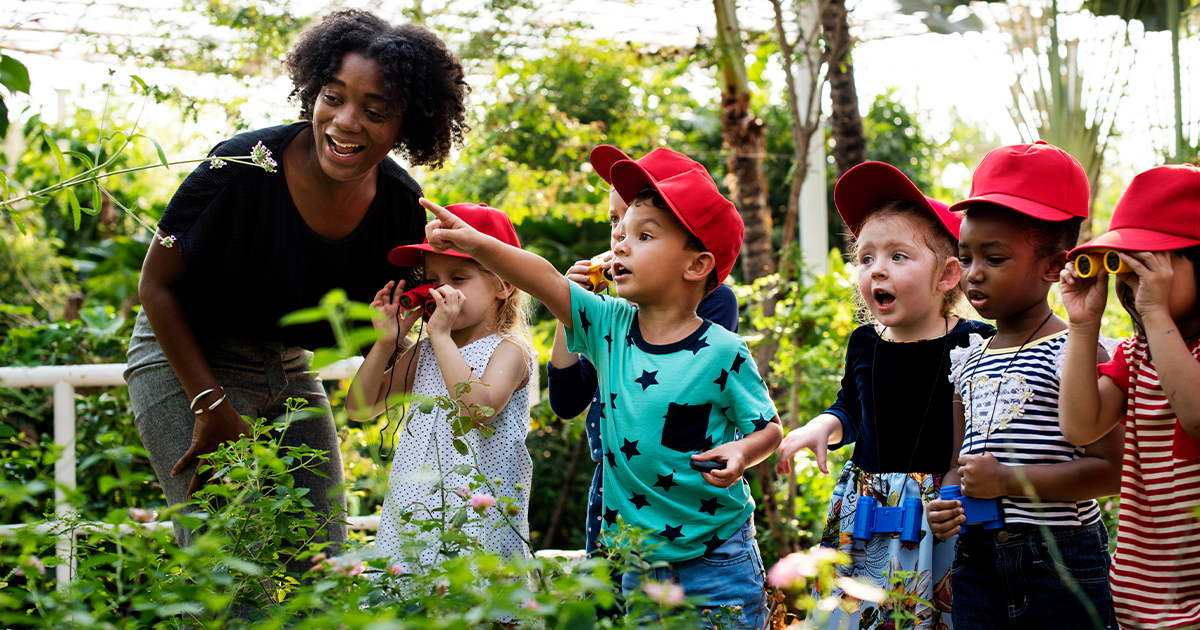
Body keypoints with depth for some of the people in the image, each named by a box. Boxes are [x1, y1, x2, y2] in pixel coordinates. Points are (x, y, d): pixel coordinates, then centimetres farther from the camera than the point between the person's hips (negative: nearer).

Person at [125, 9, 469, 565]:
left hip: (290, 372, 5)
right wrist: (213, 406, -16)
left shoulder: (402, 206, -11)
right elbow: (158, 285, -13)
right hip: (185, 361, -5)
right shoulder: (247, 166, -25)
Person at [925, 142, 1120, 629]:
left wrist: (1009, 481, -18)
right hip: (977, 561, 6)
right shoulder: (967, 362, 13)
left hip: (1062, 565, -6)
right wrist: (947, 502, -3)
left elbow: (1111, 468, -15)